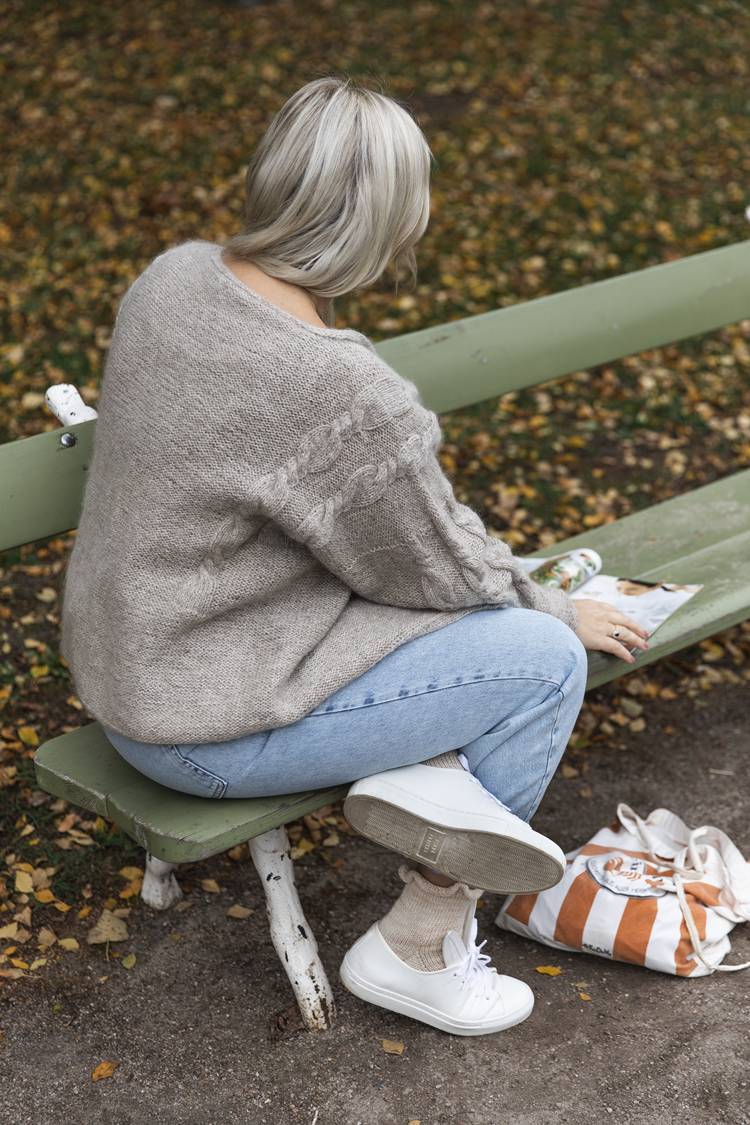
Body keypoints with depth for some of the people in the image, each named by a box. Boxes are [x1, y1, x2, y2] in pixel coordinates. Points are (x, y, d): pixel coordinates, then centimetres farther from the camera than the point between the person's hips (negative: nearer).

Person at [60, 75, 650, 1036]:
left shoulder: (174, 274, -5)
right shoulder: (349, 399, -30)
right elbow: (444, 569, -14)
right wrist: (563, 614, 7)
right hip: (206, 728, -9)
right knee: (543, 658, 0)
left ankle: (425, 775, 0)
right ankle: (416, 949, 11)